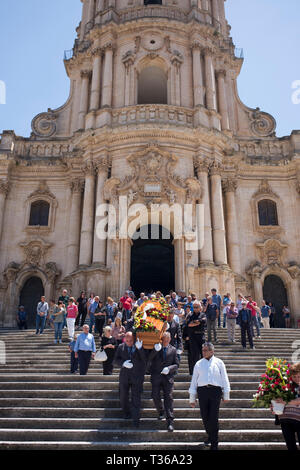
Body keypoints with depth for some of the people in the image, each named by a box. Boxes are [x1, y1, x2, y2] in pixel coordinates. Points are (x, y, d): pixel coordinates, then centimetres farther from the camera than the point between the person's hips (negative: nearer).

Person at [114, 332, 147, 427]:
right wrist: (123, 363, -21)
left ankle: (136, 419, 9)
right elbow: (115, 360, -1)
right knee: (123, 398, 14)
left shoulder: (141, 348, -3)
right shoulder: (121, 347, 4)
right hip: (124, 377, 3)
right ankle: (126, 413, 39)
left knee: (136, 399, -3)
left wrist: (140, 348, -28)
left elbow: (145, 360, -16)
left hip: (137, 377, -3)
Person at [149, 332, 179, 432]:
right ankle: (160, 412, 32)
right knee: (155, 396, 1)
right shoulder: (155, 348, 4)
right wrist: (155, 350, -22)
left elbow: (176, 364, 7)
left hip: (168, 376, 0)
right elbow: (149, 359, -8)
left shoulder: (173, 350, 8)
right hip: (156, 376, 1)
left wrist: (169, 368, -13)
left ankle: (170, 422, -1)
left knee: (168, 398, -5)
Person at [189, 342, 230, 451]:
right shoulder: (199, 364, 13)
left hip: (215, 390, -2)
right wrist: (192, 398, 11)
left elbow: (225, 379, 11)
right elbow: (194, 381, 13)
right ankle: (210, 436, 32)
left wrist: (226, 395, 7)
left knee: (214, 418, -4)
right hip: (202, 390, 2)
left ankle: (214, 445, 7)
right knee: (205, 417, 5)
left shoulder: (219, 363, 10)